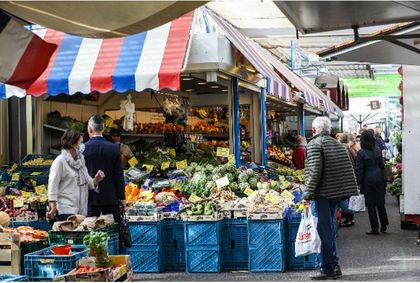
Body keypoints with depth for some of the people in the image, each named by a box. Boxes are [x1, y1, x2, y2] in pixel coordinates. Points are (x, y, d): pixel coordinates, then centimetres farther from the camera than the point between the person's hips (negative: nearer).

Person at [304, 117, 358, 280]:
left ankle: (328, 269, 0)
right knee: (331, 228, 16)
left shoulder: (314, 144, -9)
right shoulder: (338, 144, 15)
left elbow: (315, 171, -19)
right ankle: (334, 266, 20)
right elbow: (347, 170, 14)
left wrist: (308, 193, -16)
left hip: (323, 193, -8)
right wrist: (343, 191, 19)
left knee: (325, 230, -3)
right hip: (337, 193, 8)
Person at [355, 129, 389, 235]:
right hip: (379, 178, 5)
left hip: (368, 180, -5)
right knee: (380, 202, 16)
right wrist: (383, 178, 18)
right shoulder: (377, 150, 1)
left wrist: (358, 182, -5)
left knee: (371, 204, 3)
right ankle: (384, 225, 21)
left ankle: (375, 228, 5)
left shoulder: (361, 153, -13)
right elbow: (382, 165, 8)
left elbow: (359, 170, -12)